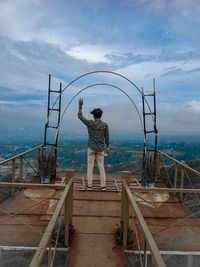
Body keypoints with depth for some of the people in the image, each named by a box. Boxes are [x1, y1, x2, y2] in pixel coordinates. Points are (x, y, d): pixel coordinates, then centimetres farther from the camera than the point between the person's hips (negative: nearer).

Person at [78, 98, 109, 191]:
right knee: (101, 167, 10)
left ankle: (89, 185, 14)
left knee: (90, 166, 8)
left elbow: (80, 116, 3)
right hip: (100, 149, 1)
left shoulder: (90, 123, -10)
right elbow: (107, 138, -3)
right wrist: (107, 147, 11)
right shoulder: (105, 125, -8)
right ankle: (103, 186, 13)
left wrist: (80, 105, 10)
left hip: (91, 148, -1)